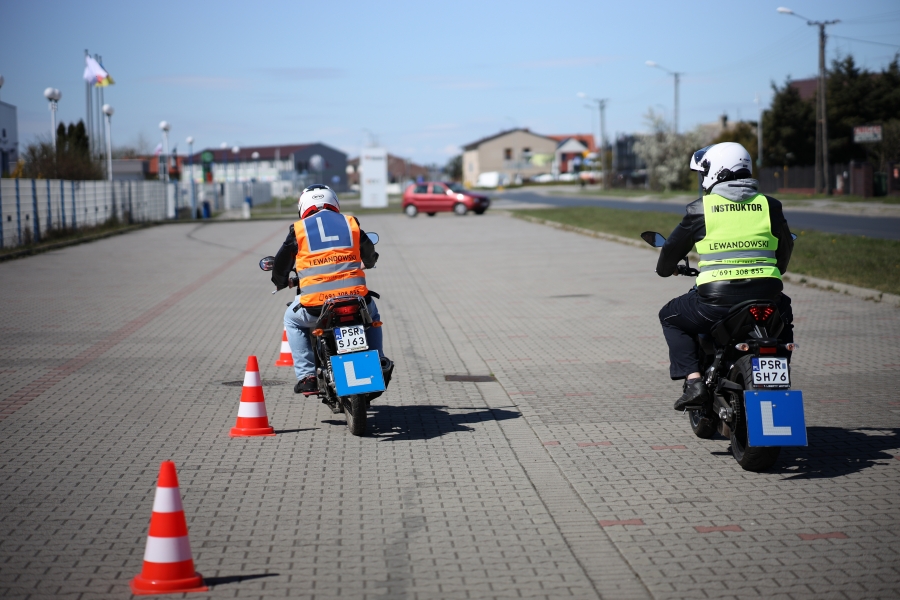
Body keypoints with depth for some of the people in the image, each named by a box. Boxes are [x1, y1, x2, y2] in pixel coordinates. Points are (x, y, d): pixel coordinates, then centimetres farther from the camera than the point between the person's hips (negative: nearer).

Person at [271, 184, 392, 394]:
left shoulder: (298, 230, 8)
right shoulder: (350, 223, 13)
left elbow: (281, 265, 16)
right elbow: (370, 256, 28)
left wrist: (281, 282, 39)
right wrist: (366, 263, 53)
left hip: (315, 305, -2)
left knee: (292, 320, 30)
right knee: (371, 314, 37)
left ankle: (307, 376, 19)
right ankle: (378, 363, 28)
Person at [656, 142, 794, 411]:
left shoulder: (700, 208, 2)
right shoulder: (769, 205, 10)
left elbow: (673, 248, 13)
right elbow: (785, 247, 24)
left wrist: (665, 269, 36)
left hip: (716, 298, -3)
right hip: (765, 296, 3)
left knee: (671, 318, 23)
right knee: (784, 312, 38)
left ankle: (694, 381, 6)